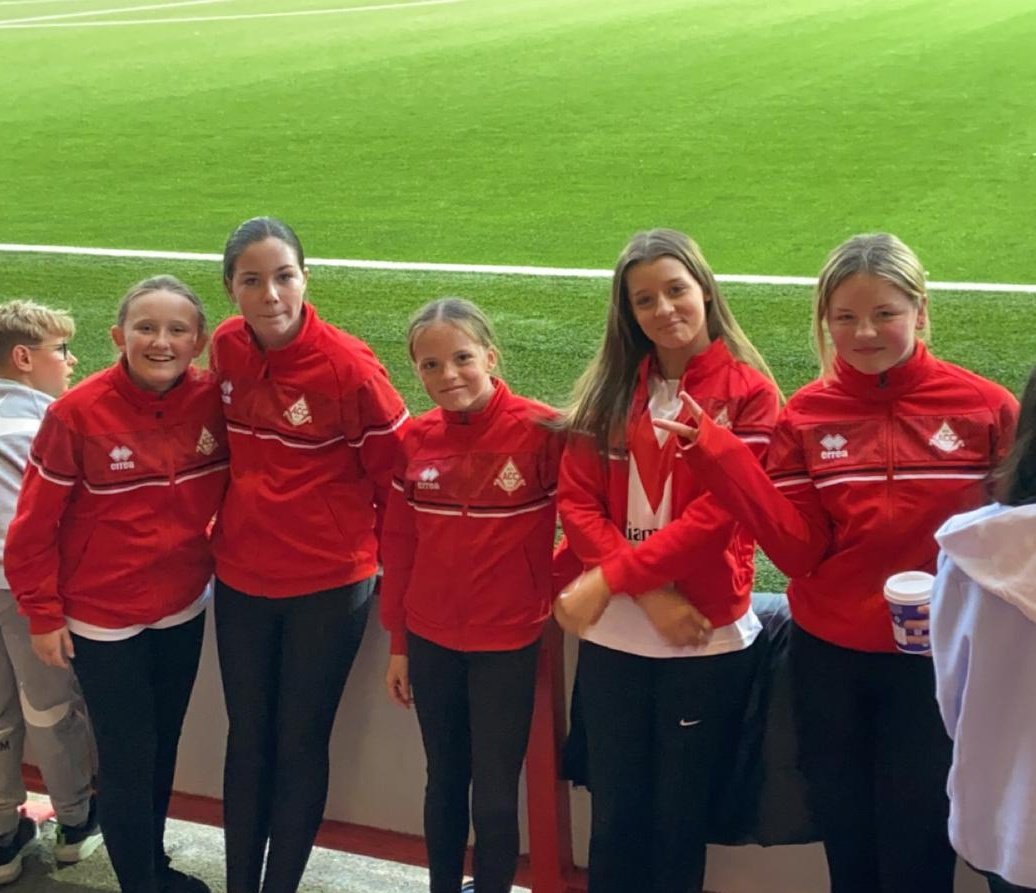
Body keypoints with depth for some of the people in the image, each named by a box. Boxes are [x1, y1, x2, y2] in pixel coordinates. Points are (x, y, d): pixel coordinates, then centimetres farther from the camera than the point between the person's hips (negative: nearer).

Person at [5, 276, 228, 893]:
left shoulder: (212, 399, -10)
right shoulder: (77, 414, -19)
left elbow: (232, 487, 6)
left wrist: (213, 552, -1)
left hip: (184, 610, 4)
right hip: (104, 620, -4)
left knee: (163, 750, 19)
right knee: (127, 760, 4)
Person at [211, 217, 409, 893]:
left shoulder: (350, 365, -18)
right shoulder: (225, 349, -4)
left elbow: (394, 473, -8)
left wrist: (387, 559, 2)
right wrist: (232, 524, 14)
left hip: (329, 584, -4)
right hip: (240, 578, 4)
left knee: (300, 743, 8)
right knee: (248, 737, 15)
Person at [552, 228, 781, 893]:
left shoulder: (750, 392, -5)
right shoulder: (609, 391, 7)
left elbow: (717, 515, -14)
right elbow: (577, 502, -2)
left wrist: (610, 577, -17)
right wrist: (650, 593, -15)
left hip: (710, 640, -3)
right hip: (613, 635, 3)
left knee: (681, 819, 11)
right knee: (615, 817, 12)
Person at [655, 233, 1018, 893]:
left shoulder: (985, 408, -8)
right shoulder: (806, 416, -2)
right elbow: (798, 549, -9)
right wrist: (716, 450, -17)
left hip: (936, 659, -2)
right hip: (830, 658, 2)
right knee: (846, 840, 17)